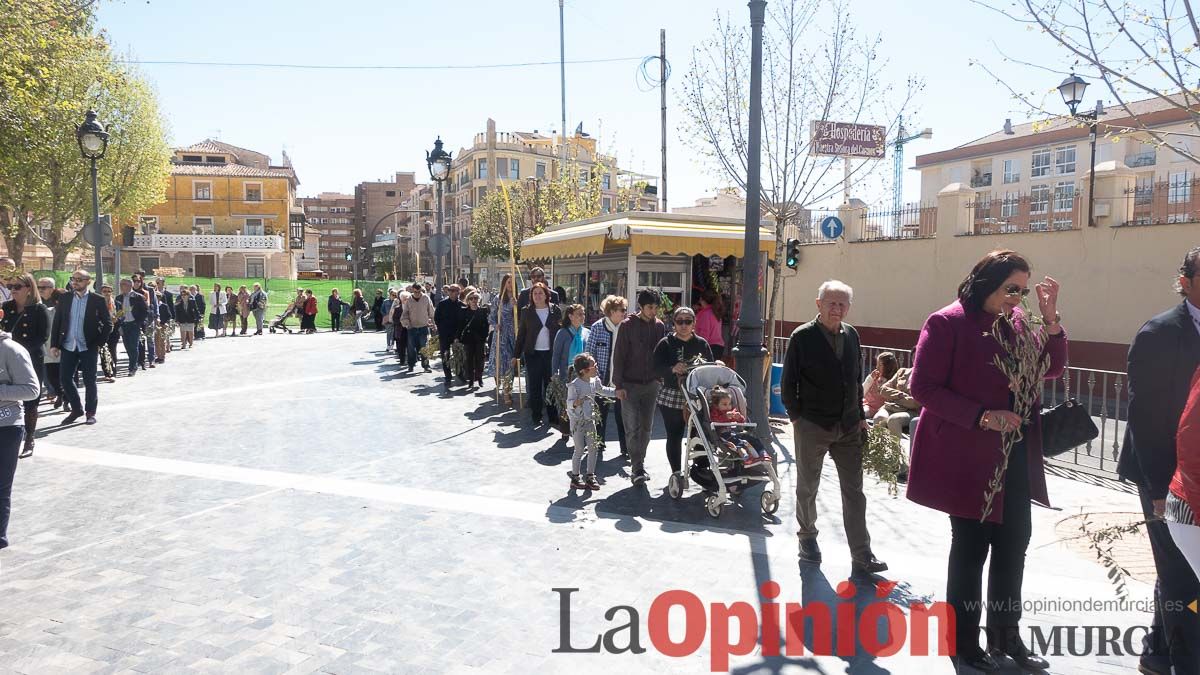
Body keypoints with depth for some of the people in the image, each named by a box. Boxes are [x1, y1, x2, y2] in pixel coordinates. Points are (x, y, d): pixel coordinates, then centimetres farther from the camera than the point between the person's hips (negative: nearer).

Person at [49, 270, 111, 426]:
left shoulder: (98, 300, -4)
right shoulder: (65, 299, 5)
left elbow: (107, 323, -2)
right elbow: (56, 323, 7)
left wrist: (99, 343, -6)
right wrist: (54, 344, 1)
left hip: (88, 347, -3)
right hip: (68, 346, 3)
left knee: (89, 381, 3)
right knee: (64, 378, 4)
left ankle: (90, 412, 17)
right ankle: (77, 409, 21)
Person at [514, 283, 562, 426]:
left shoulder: (555, 310, 3)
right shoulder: (526, 312, 3)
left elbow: (561, 330, 4)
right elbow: (521, 334, 5)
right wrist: (517, 354, 2)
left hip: (551, 353, 0)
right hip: (533, 354, 0)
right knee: (534, 386, 4)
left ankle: (553, 416, 14)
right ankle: (536, 416, 13)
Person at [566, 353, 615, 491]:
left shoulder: (595, 381, -1)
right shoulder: (574, 385, -23)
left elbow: (602, 390, 20)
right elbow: (569, 402, -24)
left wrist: (615, 392, 18)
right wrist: (576, 403, -44)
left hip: (590, 420, 7)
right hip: (577, 421, -7)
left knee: (593, 448, 7)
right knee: (579, 450, 2)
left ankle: (590, 476, 21)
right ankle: (575, 477, 18)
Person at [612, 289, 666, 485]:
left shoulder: (659, 326, 6)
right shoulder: (628, 325, -8)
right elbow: (619, 356, -8)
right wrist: (619, 385, -11)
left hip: (651, 384, 4)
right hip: (630, 385, -4)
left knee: (646, 427, 9)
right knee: (632, 428, -6)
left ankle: (638, 463, 22)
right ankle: (637, 468, -2)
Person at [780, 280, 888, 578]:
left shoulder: (851, 335, 6)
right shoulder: (803, 337, -8)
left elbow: (857, 379, 13)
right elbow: (788, 381, -5)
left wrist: (860, 416, 8)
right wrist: (796, 416, -6)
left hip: (848, 427, 4)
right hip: (812, 427, -4)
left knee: (854, 492, 4)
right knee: (807, 488, 12)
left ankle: (862, 556, 9)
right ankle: (807, 539, 33)